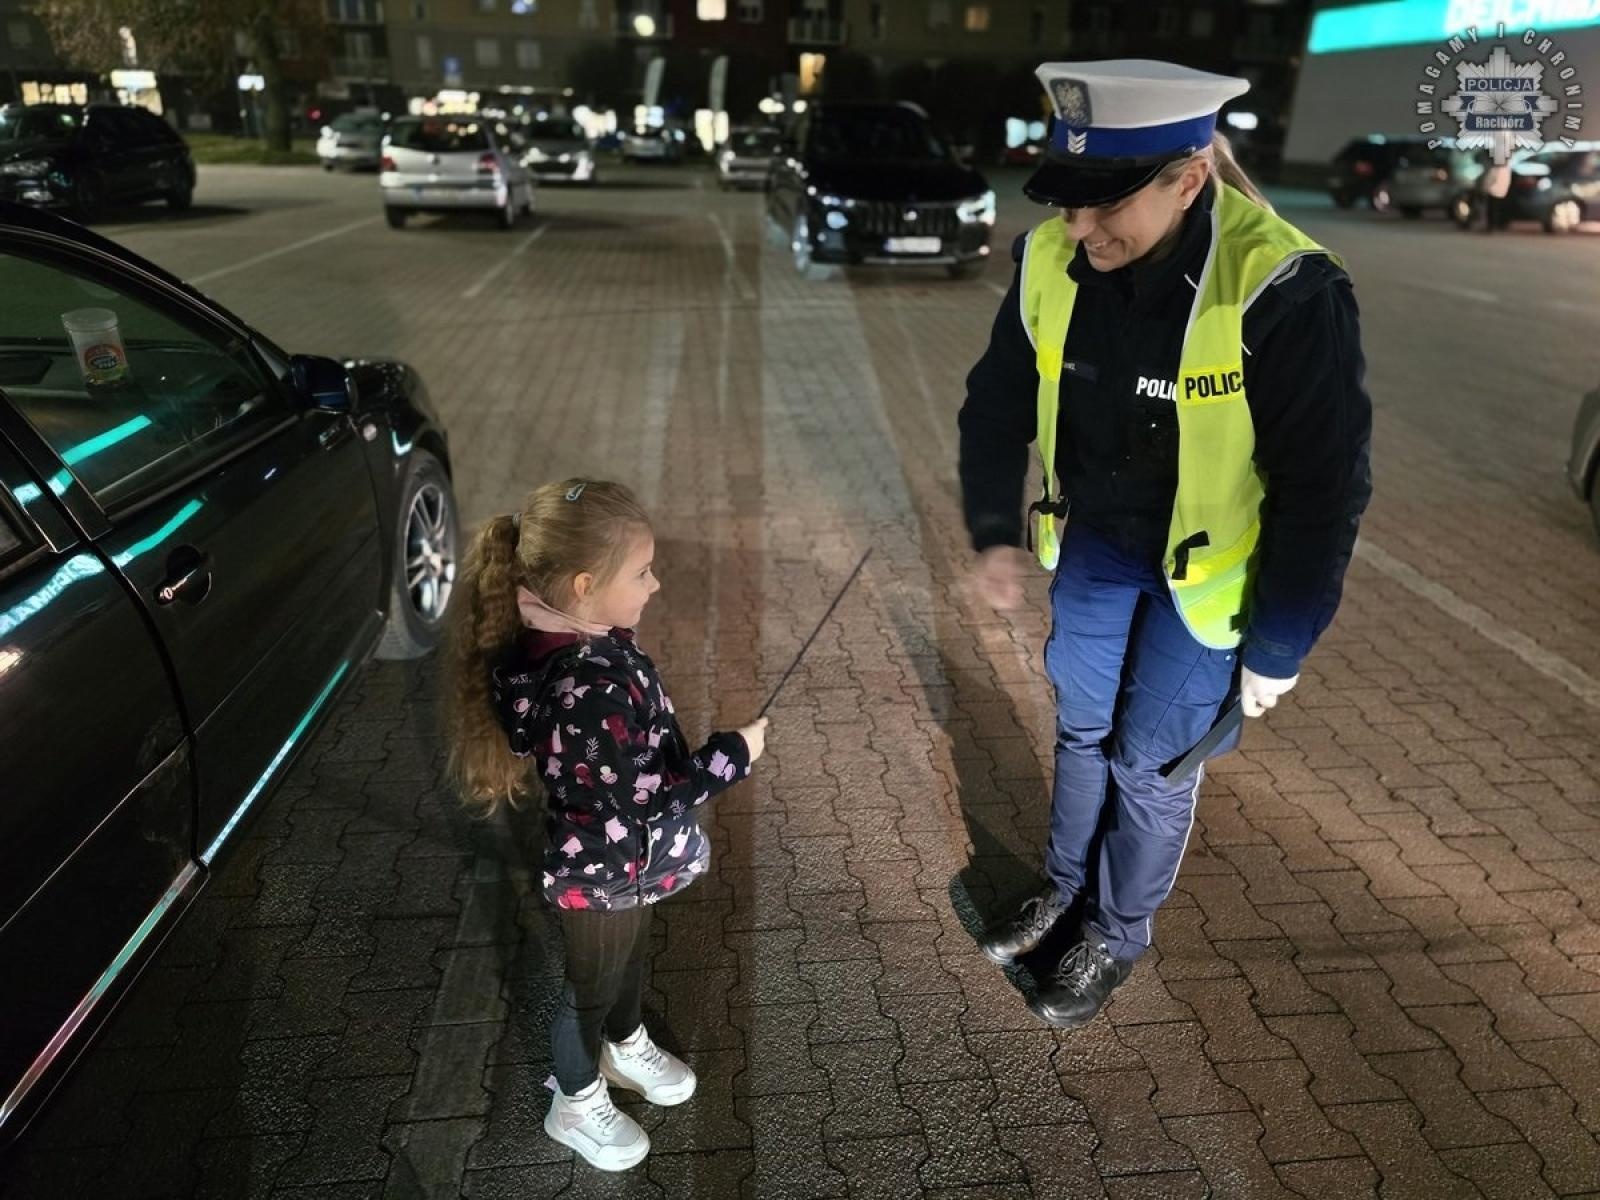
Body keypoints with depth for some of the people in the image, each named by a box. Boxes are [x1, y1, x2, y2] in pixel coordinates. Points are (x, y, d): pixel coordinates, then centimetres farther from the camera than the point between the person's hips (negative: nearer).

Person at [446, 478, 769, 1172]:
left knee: (630, 958, 32)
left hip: (626, 860, 8)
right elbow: (641, 796, -30)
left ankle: (626, 1048, 60)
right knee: (592, 985, 19)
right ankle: (576, 1104, 47)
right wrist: (733, 755, -22)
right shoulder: (587, 689, -40)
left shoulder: (575, 637, -10)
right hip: (602, 871, -8)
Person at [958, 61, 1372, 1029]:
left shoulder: (1283, 292, -29)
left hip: (1203, 571, -4)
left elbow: (1324, 489, -20)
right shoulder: (1052, 260, -14)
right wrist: (996, 531, -4)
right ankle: (1066, 889, 43)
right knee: (1083, 727, 19)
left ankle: (1118, 935, 34)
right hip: (1092, 542, 5)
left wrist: (1278, 649, -14)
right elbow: (1001, 398, 2)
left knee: (1151, 761, 8)